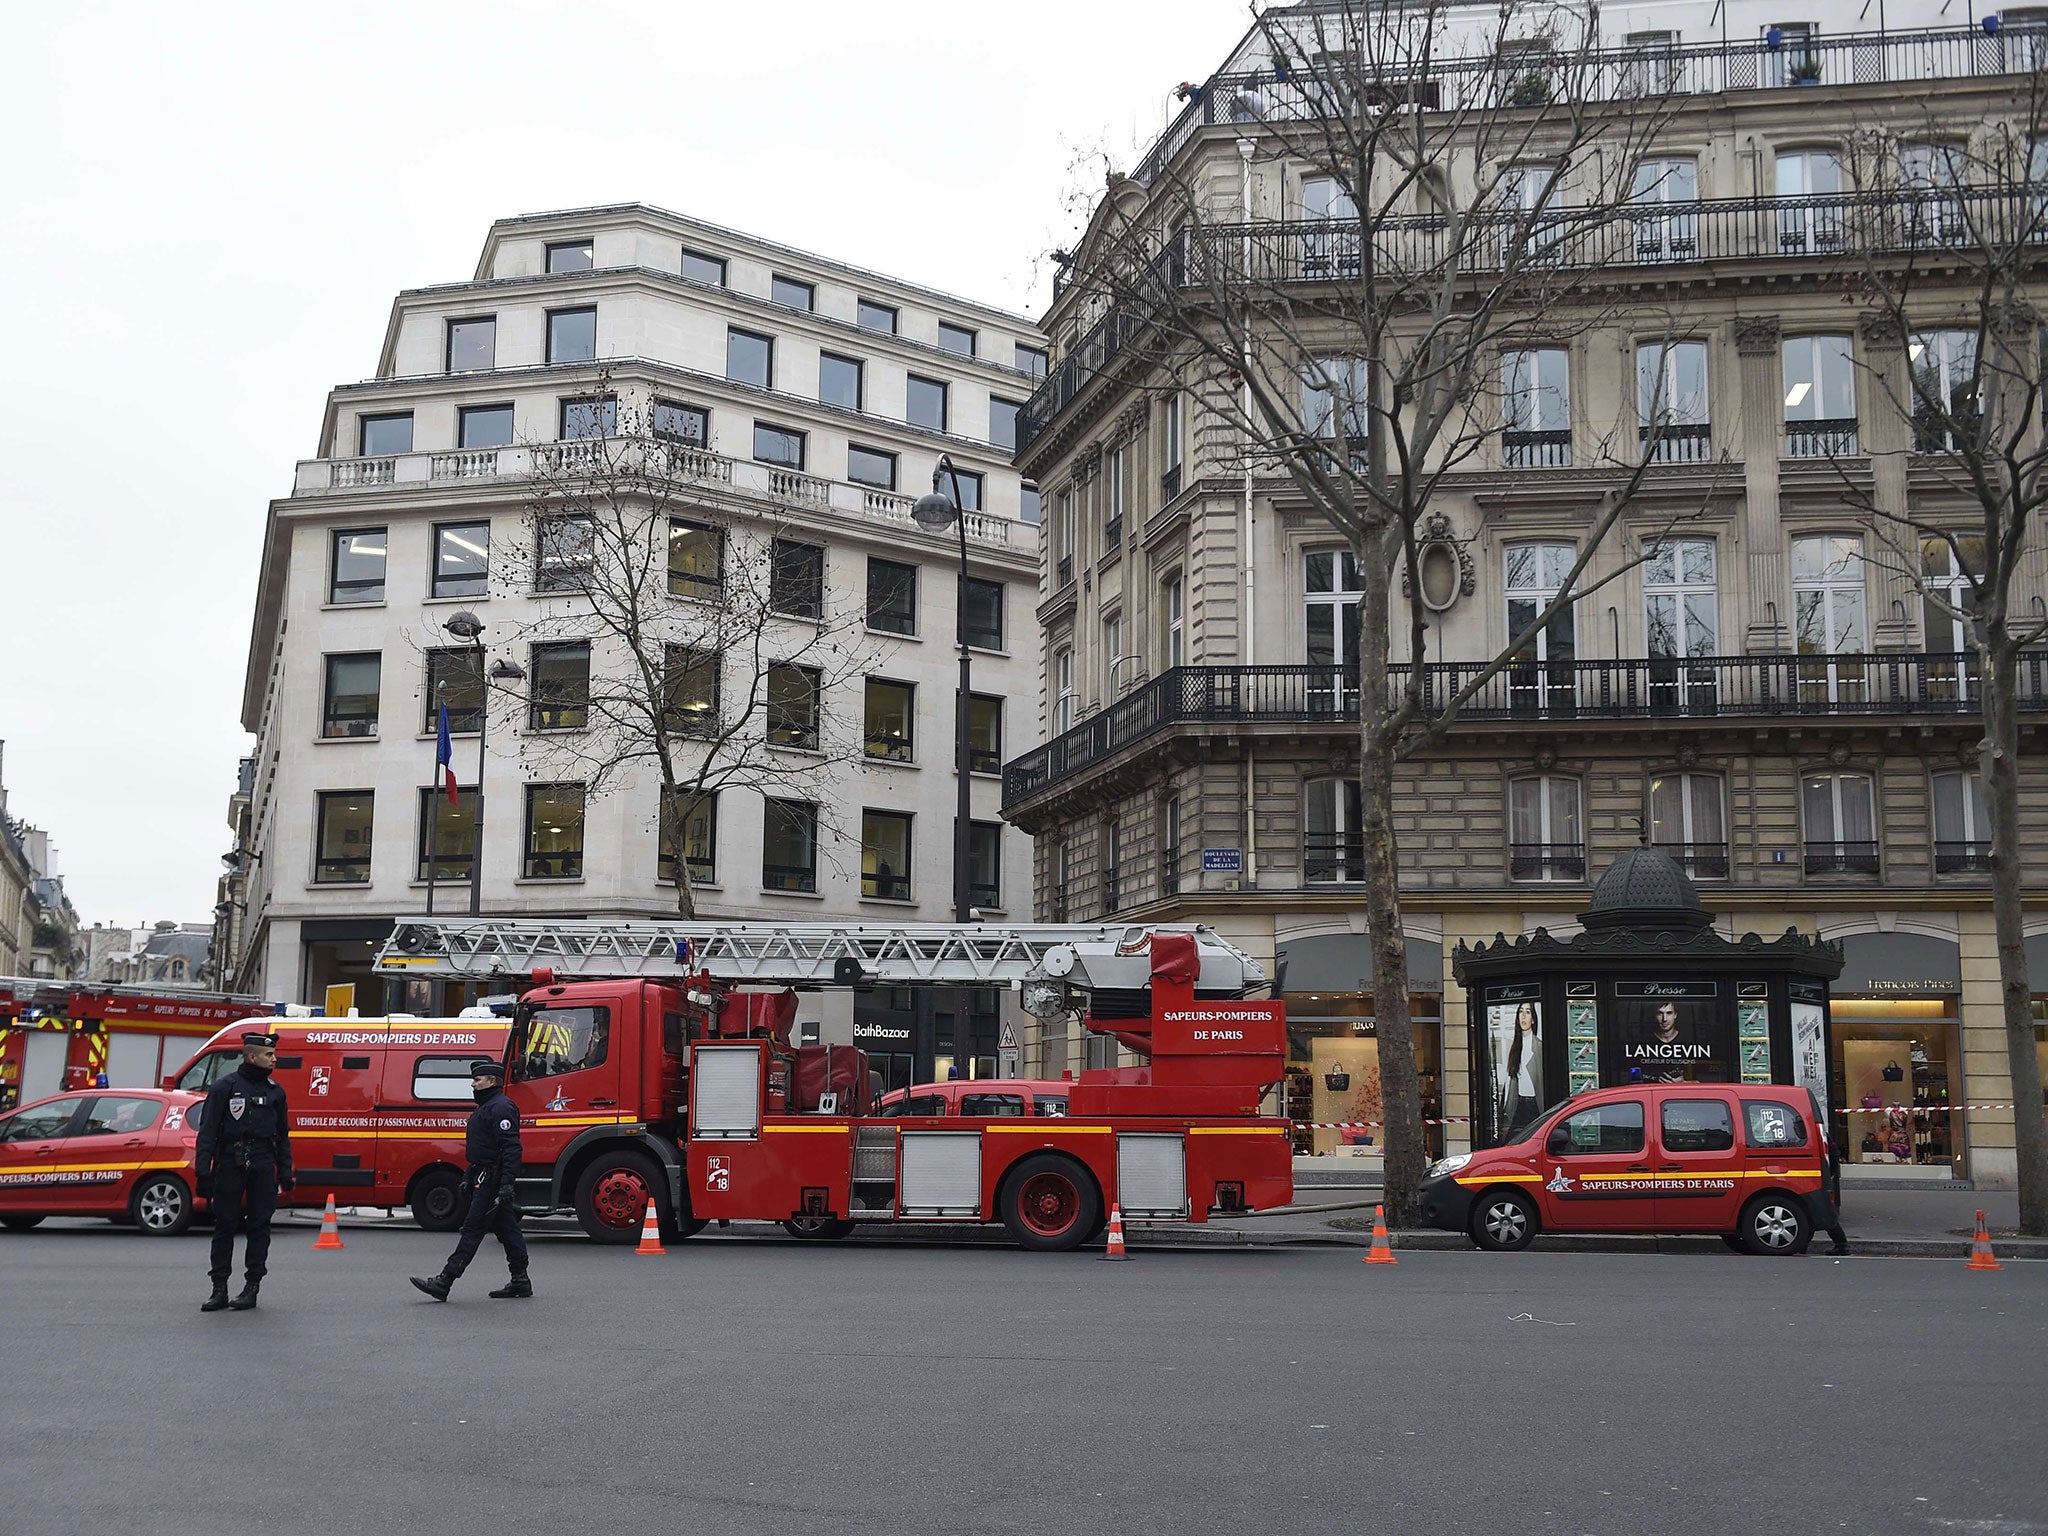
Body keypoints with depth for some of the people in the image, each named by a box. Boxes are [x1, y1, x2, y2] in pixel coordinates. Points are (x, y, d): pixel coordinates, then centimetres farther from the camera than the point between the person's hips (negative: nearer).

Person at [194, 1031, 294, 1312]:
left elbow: (282, 1134, 18)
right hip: (230, 1162, -3)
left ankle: (251, 1288, 8)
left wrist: (285, 1171, 11)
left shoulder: (274, 1091, 13)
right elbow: (207, 1131, -3)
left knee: (259, 1225, 2)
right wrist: (203, 1171, -10)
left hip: (262, 1165, 3)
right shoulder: (225, 1087, -1)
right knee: (224, 1225, 1)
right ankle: (219, 1289, 7)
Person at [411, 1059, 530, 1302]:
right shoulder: (485, 1108, 20)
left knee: (473, 1229, -10)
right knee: (507, 1229, 10)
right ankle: (520, 1282, 13)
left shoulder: (501, 1108, -15)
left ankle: (444, 1283, -11)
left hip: (491, 1181, -11)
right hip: (484, 1179, 11)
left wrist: (506, 1184, -29)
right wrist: (468, 1178, 23)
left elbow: (510, 1149, -24)